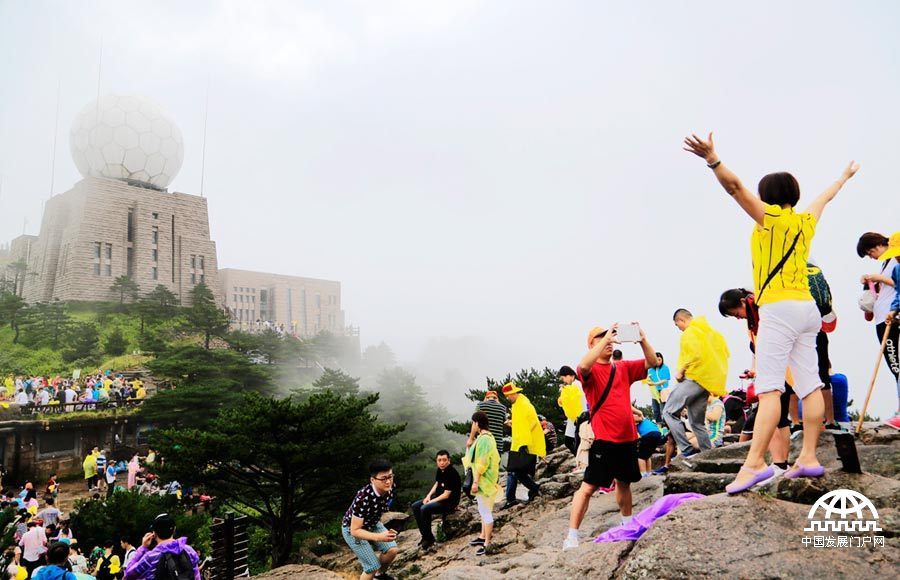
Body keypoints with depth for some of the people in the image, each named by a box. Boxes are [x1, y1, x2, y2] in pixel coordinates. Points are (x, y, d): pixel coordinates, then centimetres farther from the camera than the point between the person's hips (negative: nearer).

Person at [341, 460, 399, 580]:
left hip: (372, 524, 6)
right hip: (352, 529, -6)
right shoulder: (363, 498, -40)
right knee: (373, 566, -13)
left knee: (392, 550, -8)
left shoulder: (389, 489, -19)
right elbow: (355, 530, -34)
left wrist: (380, 526, 16)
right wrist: (379, 537, -44)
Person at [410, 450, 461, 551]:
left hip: (449, 502, -9)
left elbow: (446, 495, -22)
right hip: (438, 498, 10)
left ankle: (429, 539, -10)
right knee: (415, 506, -1)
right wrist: (428, 496, 2)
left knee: (424, 509, -27)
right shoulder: (440, 470, 4)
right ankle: (425, 535, 4)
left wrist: (431, 501, -16)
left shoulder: (451, 473, -23)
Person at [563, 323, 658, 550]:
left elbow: (652, 362, 4)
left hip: (628, 438, 6)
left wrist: (642, 339, -12)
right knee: (588, 487, -8)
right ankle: (571, 536, -5)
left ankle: (628, 525, 39)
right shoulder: (591, 370, -7)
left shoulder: (623, 367, 10)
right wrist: (605, 339, -30)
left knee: (624, 483, 21)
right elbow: (583, 366, -31)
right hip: (604, 439, -6)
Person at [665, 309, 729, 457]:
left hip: (695, 378, -9)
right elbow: (725, 352, 21)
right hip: (710, 381, 9)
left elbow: (695, 354, -21)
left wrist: (680, 371, -11)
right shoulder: (711, 331, 21)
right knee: (697, 422, 15)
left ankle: (687, 449, -17)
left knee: (669, 412, -9)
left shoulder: (689, 332, -7)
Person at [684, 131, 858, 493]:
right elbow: (824, 198, 39)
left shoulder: (771, 216, 0)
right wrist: (843, 178, 58)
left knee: (769, 388, -17)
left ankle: (755, 463, -24)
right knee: (809, 385, 6)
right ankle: (808, 458, 7)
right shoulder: (806, 221, 18)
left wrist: (713, 160, -28)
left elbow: (736, 188, -15)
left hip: (779, 309, -8)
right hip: (808, 308, 8)